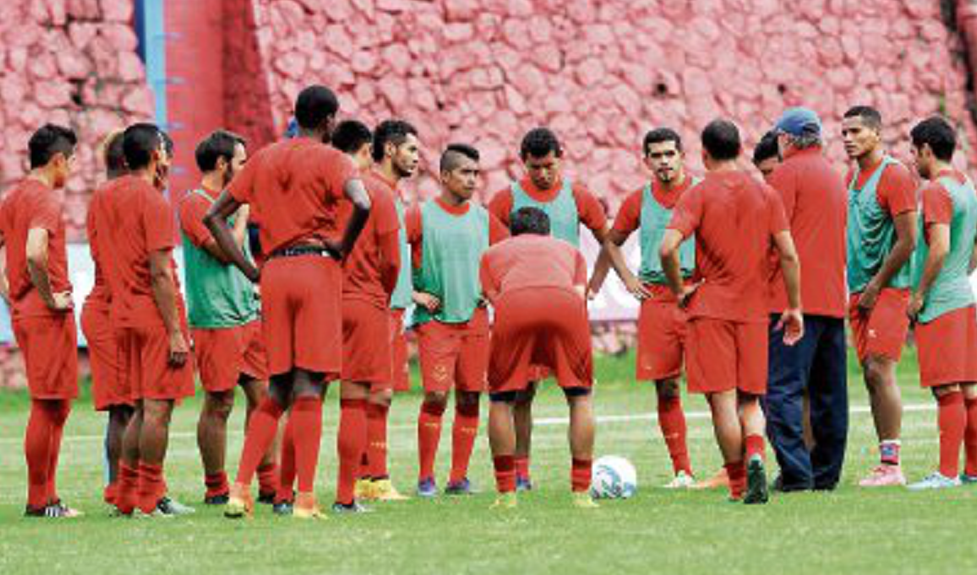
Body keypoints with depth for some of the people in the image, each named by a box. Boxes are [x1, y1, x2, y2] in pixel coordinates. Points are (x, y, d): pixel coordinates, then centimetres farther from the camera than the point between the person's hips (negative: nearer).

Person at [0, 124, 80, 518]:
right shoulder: (47, 200, -14)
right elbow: (35, 253, -30)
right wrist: (51, 297, -18)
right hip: (49, 315, -9)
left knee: (56, 406, 15)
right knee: (47, 405, -4)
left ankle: (46, 495, 17)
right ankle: (39, 500, -1)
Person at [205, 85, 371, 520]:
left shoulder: (263, 160, 15)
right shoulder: (330, 159, -1)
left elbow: (215, 216, 15)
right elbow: (361, 204, -21)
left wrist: (250, 271, 12)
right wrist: (342, 248, -5)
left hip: (274, 273, 5)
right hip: (318, 271, -5)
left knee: (277, 391, 11)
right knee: (309, 388, -5)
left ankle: (240, 489, -1)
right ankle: (305, 499, -9)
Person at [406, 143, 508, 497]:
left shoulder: (483, 218, 10)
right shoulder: (421, 216, -3)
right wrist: (413, 294, -6)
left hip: (475, 318, 4)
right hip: (434, 318, -4)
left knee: (469, 398, 2)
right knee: (436, 395, -12)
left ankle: (459, 478, 8)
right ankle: (425, 477, -3)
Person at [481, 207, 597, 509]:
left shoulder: (493, 253, 39)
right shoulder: (569, 250, 41)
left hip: (513, 303, 0)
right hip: (565, 301, 1)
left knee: (501, 399, 16)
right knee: (581, 396, 17)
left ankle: (506, 492, 12)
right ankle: (581, 492, 11)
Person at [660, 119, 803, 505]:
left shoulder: (698, 195, -5)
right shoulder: (766, 195, 5)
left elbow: (668, 247, -18)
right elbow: (788, 255, 1)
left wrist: (679, 289, -4)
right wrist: (794, 307, 9)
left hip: (710, 308, -3)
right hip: (753, 310, 3)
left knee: (722, 400, 0)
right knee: (750, 399, 12)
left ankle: (738, 484, 0)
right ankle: (755, 454, -16)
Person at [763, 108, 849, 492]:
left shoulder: (787, 173, -4)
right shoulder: (835, 176, 20)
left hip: (792, 298, -8)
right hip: (833, 298, 8)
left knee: (781, 388, -10)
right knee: (829, 392, 10)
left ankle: (795, 471, -18)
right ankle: (826, 472, 13)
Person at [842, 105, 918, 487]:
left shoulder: (894, 176, -11)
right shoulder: (853, 177, 15)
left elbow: (907, 241, -15)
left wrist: (876, 286, -13)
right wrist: (856, 288, 13)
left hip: (889, 289, -8)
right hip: (860, 292, 8)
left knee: (880, 371, -13)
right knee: (871, 375, 5)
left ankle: (892, 465, -12)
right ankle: (885, 463, 8)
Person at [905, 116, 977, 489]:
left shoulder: (936, 191, -13)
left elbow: (940, 248, -21)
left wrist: (919, 295, -14)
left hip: (940, 303, -9)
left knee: (947, 390, -9)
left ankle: (947, 472, -9)